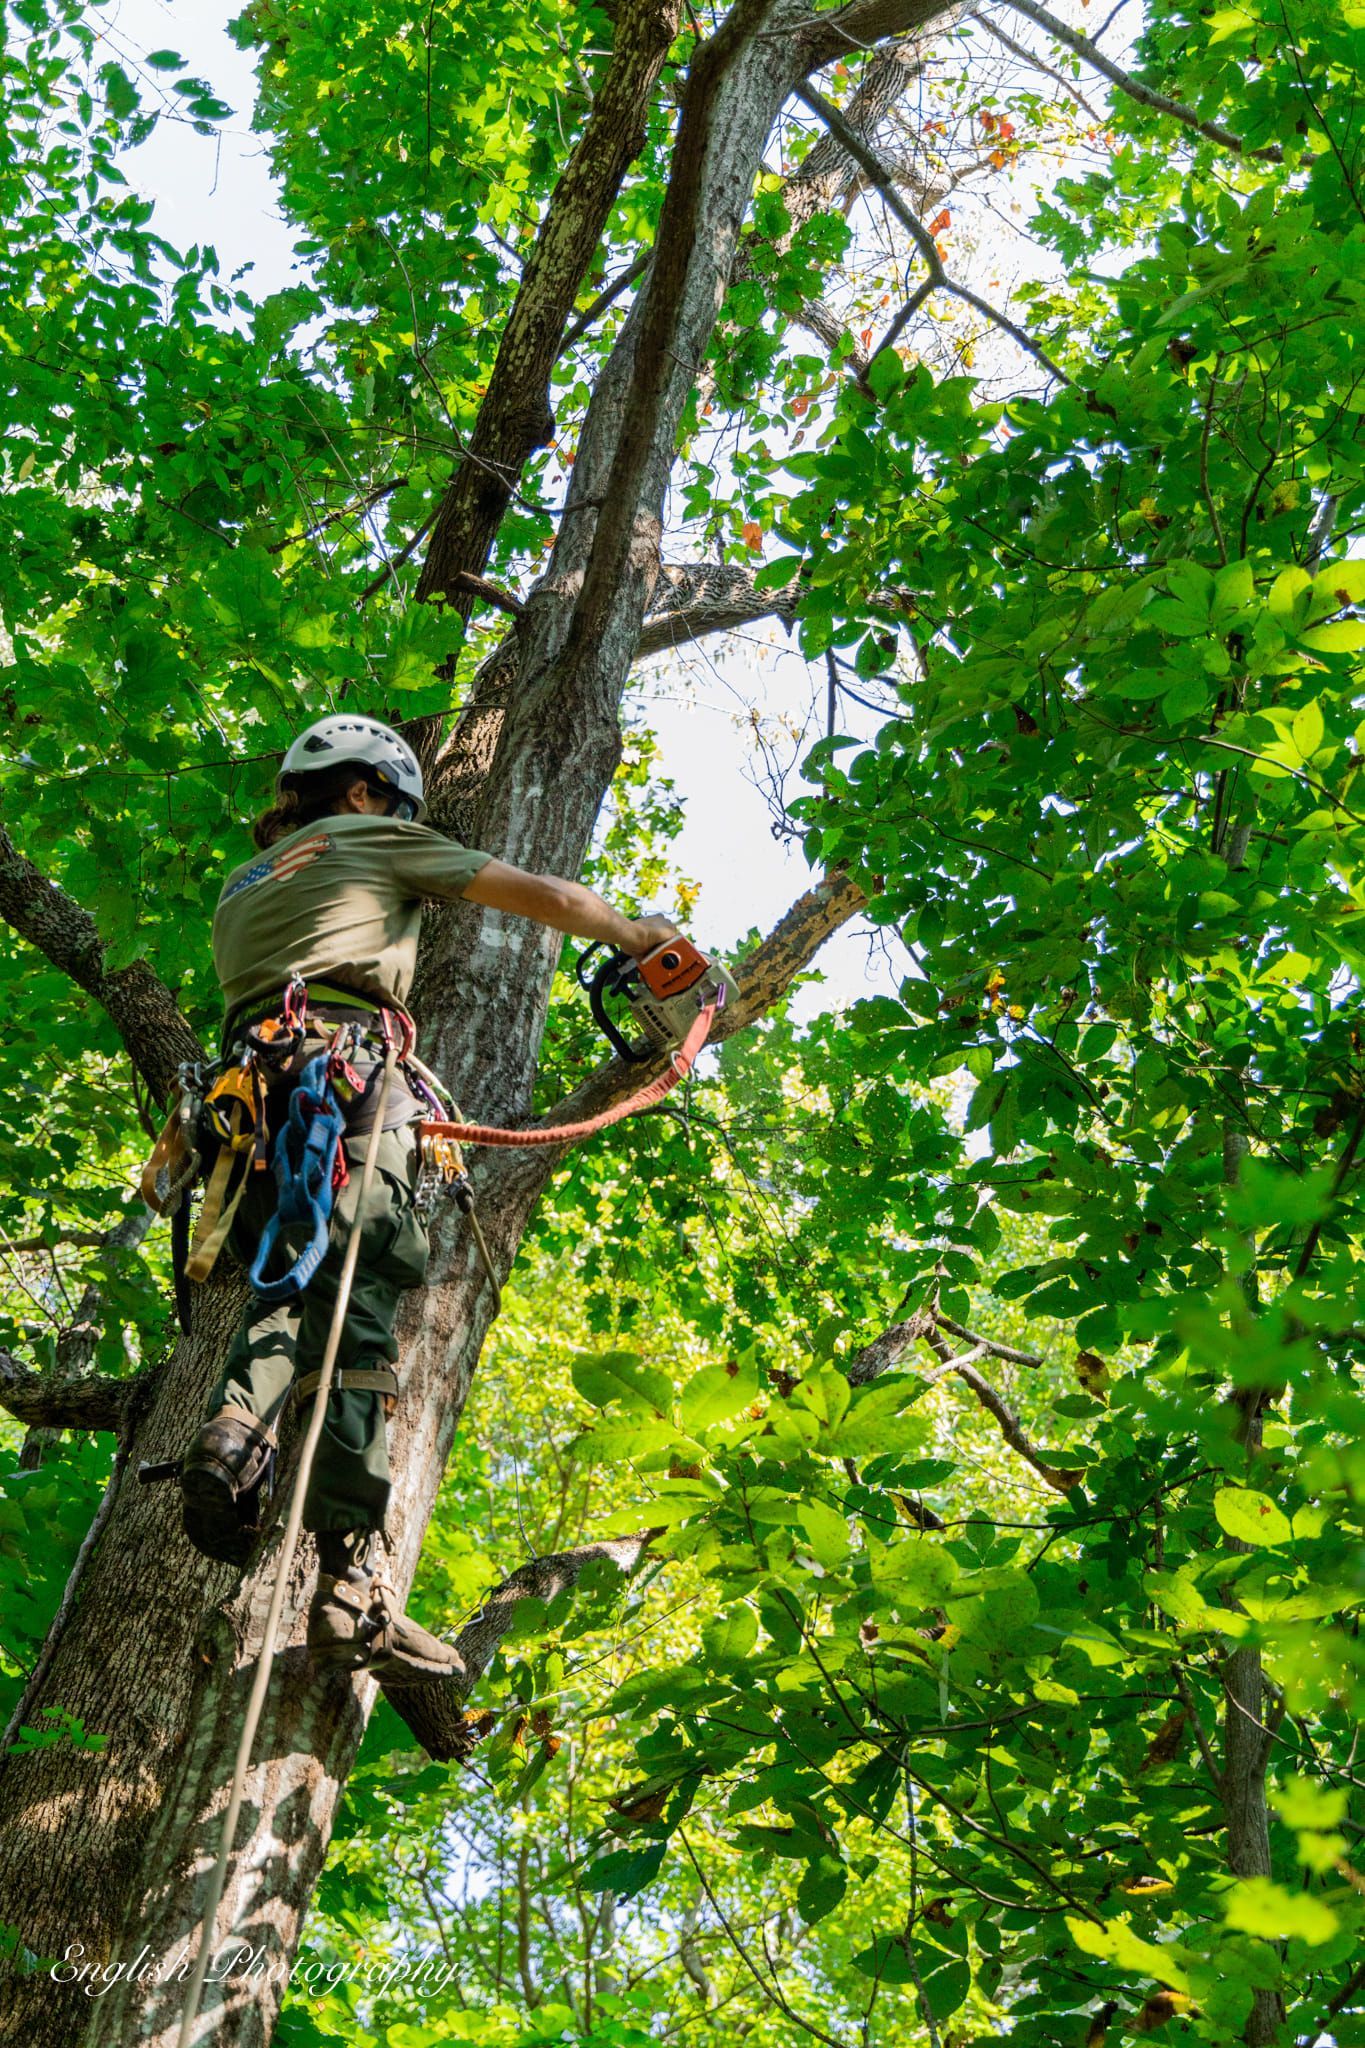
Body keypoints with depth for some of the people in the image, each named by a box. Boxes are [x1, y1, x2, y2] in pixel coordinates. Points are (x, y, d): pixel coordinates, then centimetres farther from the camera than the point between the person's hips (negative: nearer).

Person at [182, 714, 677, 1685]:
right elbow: (543, 896, 17)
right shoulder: (372, 840, 19)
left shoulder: (241, 887, 36)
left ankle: (234, 1432, -19)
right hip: (344, 1069, -6)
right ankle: (351, 1584, -22)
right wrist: (639, 933, 26)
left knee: (292, 1287, 12)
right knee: (357, 1312, -14)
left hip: (249, 1088, 6)